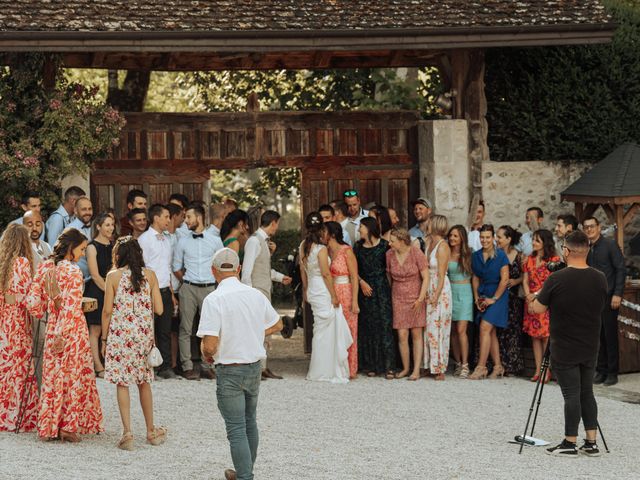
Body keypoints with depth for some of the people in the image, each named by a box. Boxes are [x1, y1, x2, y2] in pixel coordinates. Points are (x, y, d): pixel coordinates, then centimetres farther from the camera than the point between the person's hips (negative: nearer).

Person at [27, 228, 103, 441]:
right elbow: (71, 308, -20)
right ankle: (68, 426, 6)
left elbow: (33, 301, 3)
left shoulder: (45, 267, 3)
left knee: (53, 375, 12)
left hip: (52, 327, 6)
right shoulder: (73, 271, -15)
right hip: (72, 329, -6)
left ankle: (49, 426, 15)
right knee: (73, 375, 4)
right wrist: (63, 335, -18)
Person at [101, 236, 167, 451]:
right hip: (144, 334, 3)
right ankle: (151, 431, 23)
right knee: (144, 381, 16)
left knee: (122, 383, 1)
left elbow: (107, 311, -6)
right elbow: (158, 309, 0)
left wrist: (104, 339, 3)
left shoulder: (114, 276, -5)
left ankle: (127, 432, -6)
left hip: (120, 335, -3)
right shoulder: (150, 275, 2)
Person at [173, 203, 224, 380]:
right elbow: (176, 268, 15)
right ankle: (187, 367, 1)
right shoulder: (183, 242, 8)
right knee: (186, 329, -2)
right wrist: (187, 280, 9)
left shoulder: (215, 241, 6)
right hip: (188, 288, 0)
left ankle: (207, 367, 6)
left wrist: (217, 282, 8)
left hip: (209, 288, 0)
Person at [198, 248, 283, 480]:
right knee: (249, 422, 22)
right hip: (255, 367, 6)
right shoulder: (256, 295, -1)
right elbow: (277, 325, 15)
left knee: (236, 429, 0)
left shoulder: (214, 300, -19)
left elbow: (210, 345, -24)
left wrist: (206, 355, -2)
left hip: (229, 371, -6)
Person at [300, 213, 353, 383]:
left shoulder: (303, 246, 5)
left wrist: (305, 290, 23)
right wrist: (334, 296, -10)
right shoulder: (321, 249, -17)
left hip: (312, 291, 8)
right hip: (323, 292, -8)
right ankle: (322, 372, 6)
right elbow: (326, 274, -16)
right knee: (324, 331, 0)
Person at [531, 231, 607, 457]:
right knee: (587, 393, 13)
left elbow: (537, 308, -8)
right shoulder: (600, 279, -1)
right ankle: (591, 443, 13)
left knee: (572, 395, -1)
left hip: (564, 350, -5)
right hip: (590, 349, 5)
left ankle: (570, 443, 4)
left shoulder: (557, 280, -17)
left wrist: (540, 294, 11)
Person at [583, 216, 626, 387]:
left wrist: (617, 294, -13)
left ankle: (612, 373, 4)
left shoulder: (610, 244, -5)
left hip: (609, 297, -5)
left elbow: (621, 269, -8)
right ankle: (601, 371, 13)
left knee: (610, 334, -2)